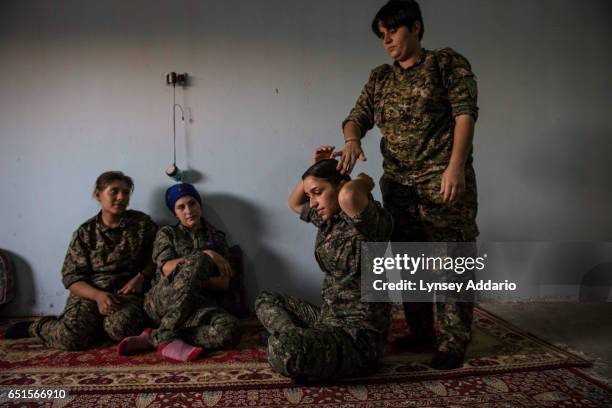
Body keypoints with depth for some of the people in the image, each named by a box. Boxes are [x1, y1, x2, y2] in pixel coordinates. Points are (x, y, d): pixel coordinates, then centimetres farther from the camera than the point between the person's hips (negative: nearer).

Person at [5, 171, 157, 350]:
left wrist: (141, 277, -8)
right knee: (71, 337, -26)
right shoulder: (85, 233, 5)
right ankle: (36, 326, 8)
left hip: (126, 292, 0)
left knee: (120, 327, -34)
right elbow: (72, 277, 0)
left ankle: (95, 324, 1)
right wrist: (98, 295, -19)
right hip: (89, 292, 1)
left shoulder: (142, 223, 5)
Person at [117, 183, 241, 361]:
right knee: (199, 259, -34)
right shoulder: (166, 233, 16)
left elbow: (224, 283, 9)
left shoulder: (217, 237, 19)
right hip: (162, 299, -2)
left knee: (230, 331, -34)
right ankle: (167, 337, -29)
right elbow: (167, 268, -3)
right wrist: (206, 255, -14)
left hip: (201, 305, 2)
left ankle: (153, 338, -21)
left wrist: (197, 281, -10)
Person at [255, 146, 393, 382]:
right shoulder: (328, 219, 9)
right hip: (328, 317, 9)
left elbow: (349, 194, -40)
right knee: (266, 301, 20)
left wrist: (365, 181, -16)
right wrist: (316, 168, 11)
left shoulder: (371, 221, -17)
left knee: (283, 349, -33)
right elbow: (294, 203, 26)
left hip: (359, 333, -9)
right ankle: (299, 340, -3)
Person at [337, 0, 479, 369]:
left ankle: (454, 341, 9)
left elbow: (465, 113, -8)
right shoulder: (379, 78, 16)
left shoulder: (447, 62, 2)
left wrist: (456, 165, -20)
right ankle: (422, 331, 25)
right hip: (398, 184, 5)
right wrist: (352, 140, -16)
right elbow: (358, 116, 8)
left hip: (442, 180, -5)